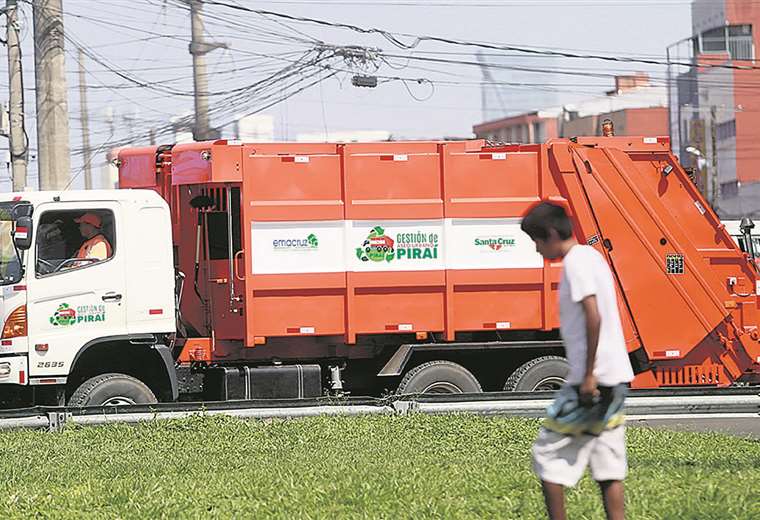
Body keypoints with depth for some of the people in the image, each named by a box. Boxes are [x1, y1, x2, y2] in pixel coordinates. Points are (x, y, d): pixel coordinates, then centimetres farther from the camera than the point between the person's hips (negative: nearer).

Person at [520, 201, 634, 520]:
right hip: (614, 378, 9)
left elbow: (593, 318, -21)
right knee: (608, 462, 8)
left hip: (593, 378, -9)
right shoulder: (592, 256, 16)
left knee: (548, 455, 0)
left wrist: (589, 375, -20)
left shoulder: (575, 262, -12)